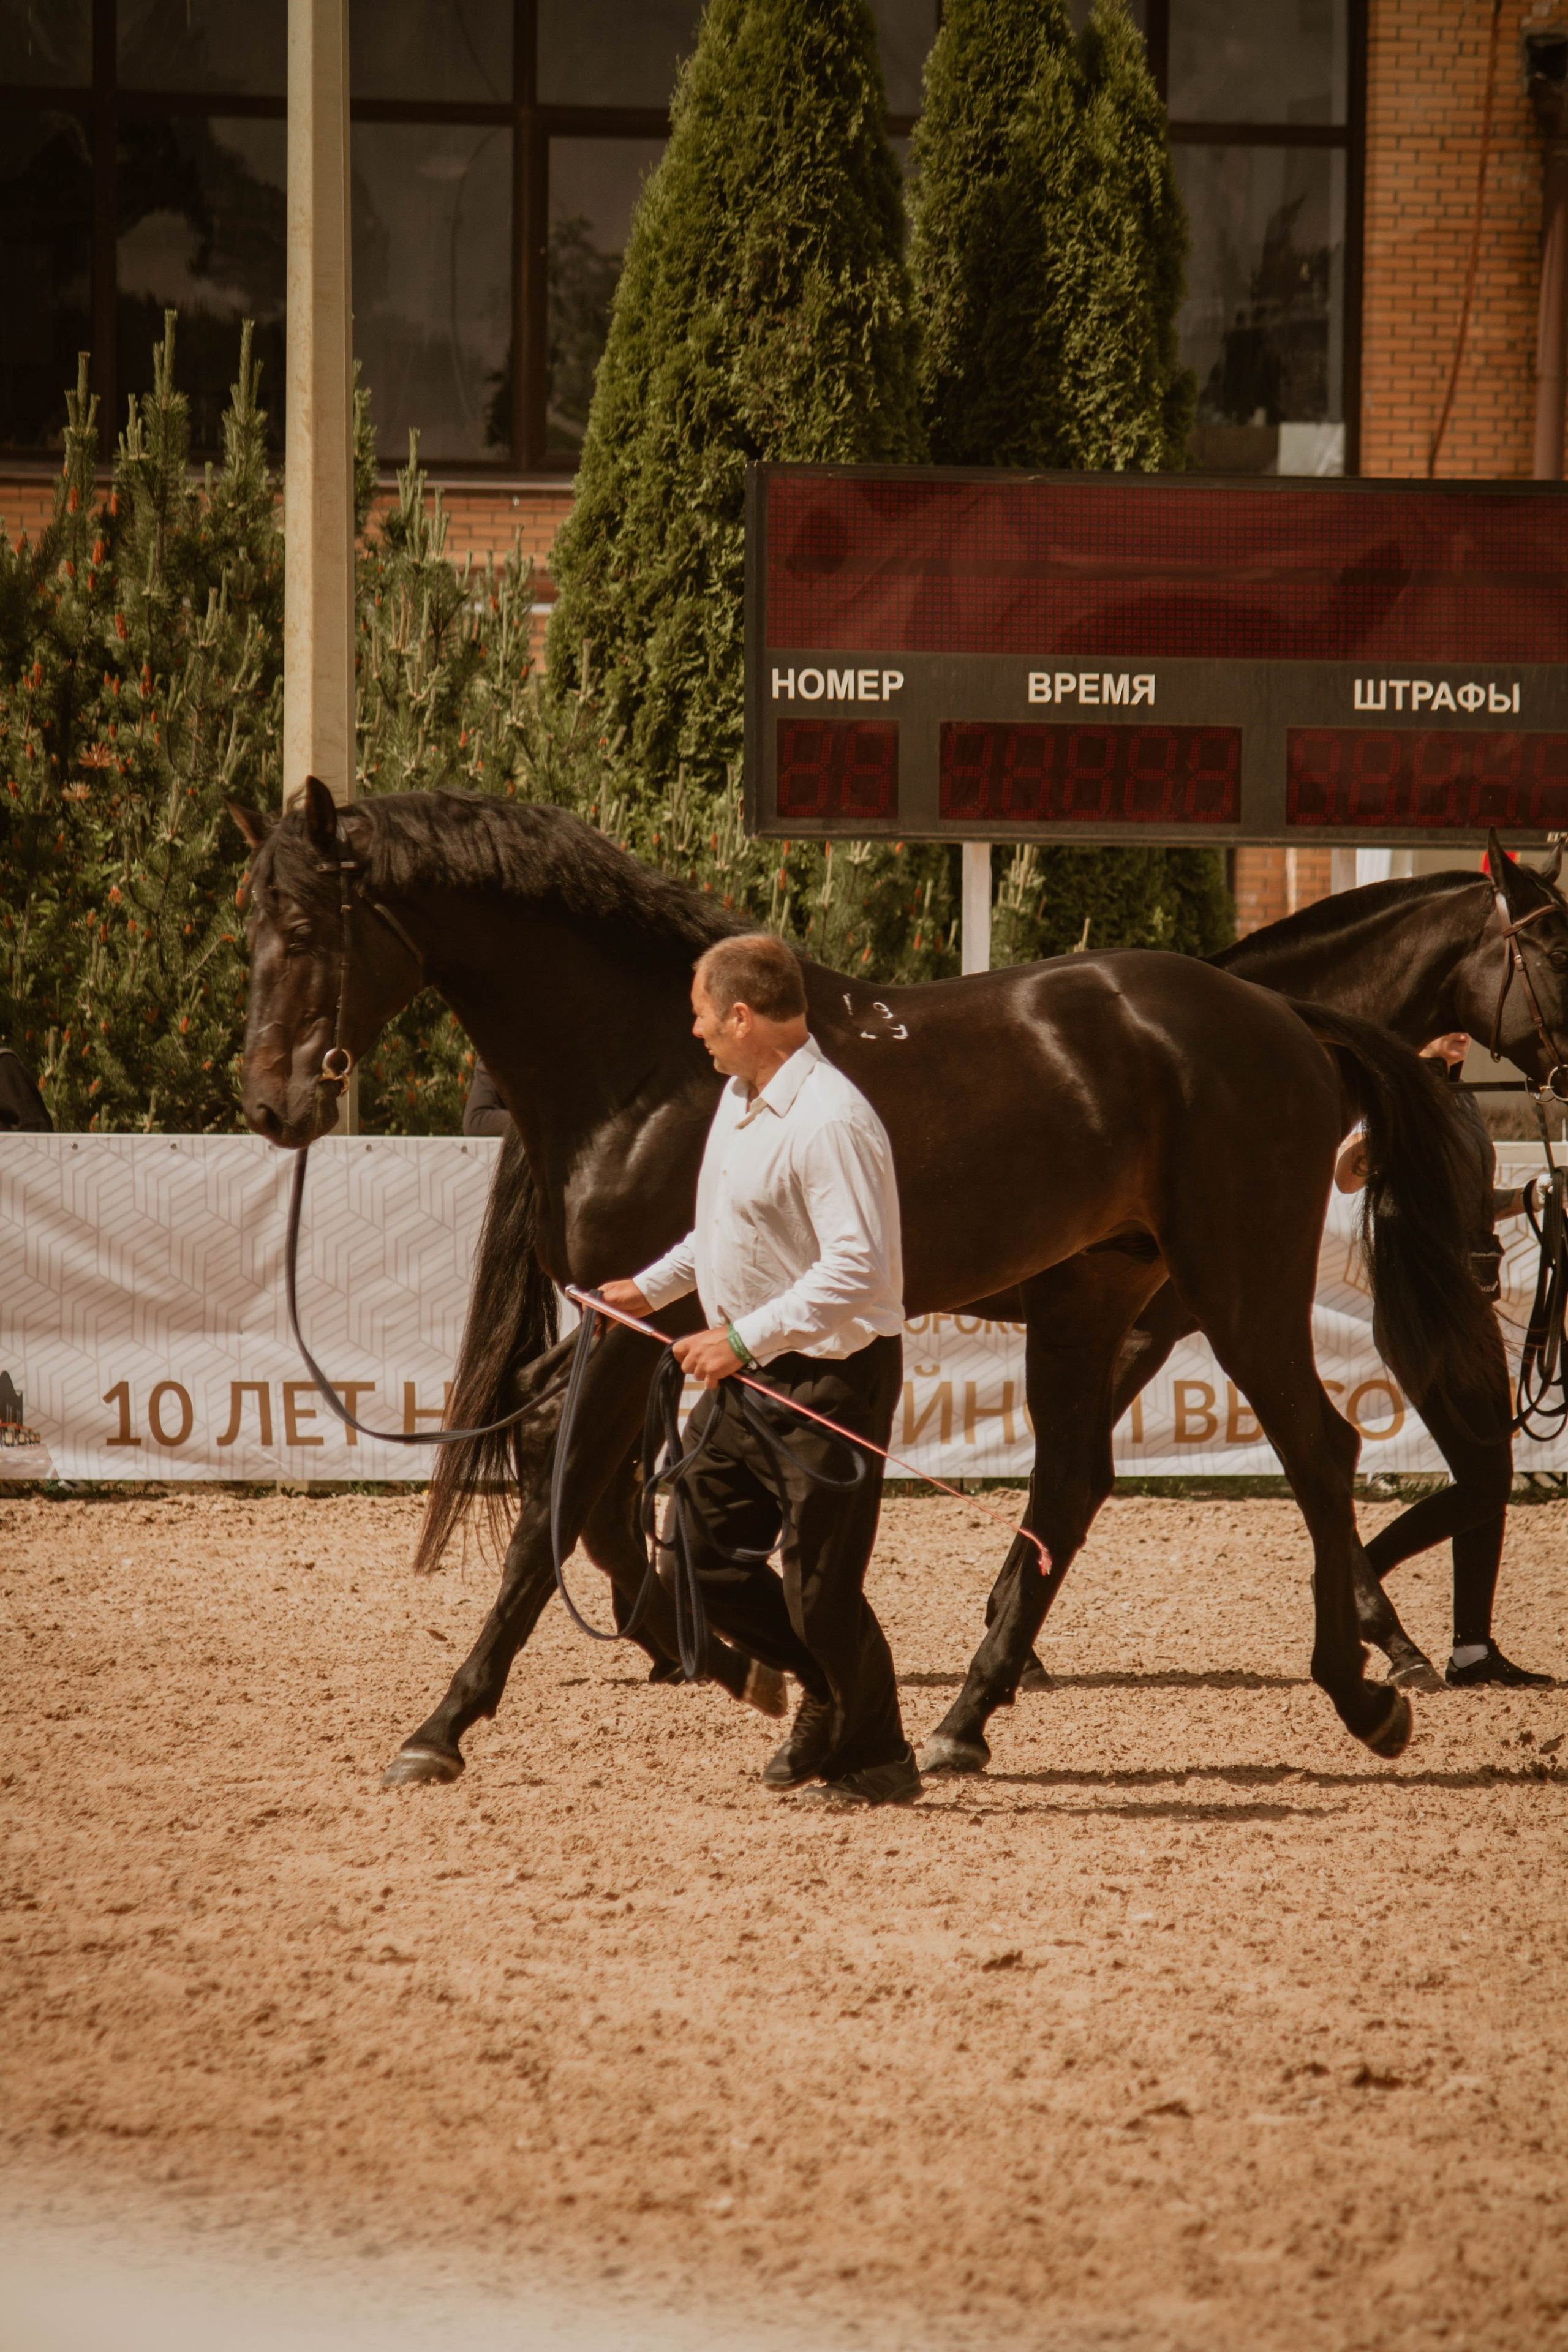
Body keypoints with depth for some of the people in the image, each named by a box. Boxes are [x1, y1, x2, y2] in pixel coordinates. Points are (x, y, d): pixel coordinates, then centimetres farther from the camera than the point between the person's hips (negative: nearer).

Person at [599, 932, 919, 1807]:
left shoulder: (830, 1121, -23)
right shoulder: (741, 1098, 10)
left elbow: (858, 1269, -29)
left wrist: (747, 1340, -29)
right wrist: (651, 1287, 29)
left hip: (829, 1379, -10)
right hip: (747, 1375, 10)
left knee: (820, 1588, -4)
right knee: (706, 1561, 12)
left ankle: (877, 1761, 14)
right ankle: (828, 1694, 30)